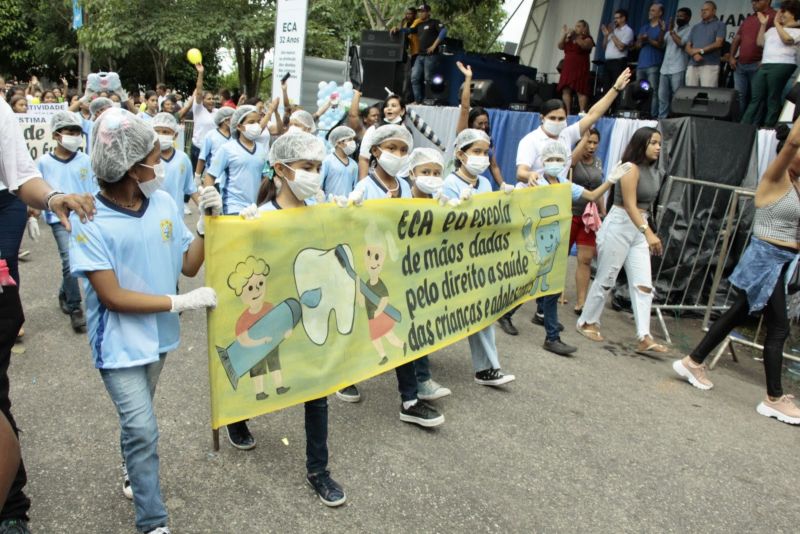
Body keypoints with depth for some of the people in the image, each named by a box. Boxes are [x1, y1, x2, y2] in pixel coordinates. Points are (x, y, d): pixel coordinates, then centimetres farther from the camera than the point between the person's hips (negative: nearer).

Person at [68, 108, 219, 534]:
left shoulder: (163, 203, -6)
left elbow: (189, 265, 0)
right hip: (120, 343, -5)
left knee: (137, 422, 24)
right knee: (144, 430, -6)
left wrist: (209, 221, -14)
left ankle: (132, 469, 51)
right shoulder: (90, 221, -20)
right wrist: (181, 302, -24)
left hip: (158, 334, 5)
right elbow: (112, 297, -21)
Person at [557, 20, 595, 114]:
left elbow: (584, 45, -19)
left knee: (581, 91, -12)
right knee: (566, 90, -2)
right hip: (568, 68, 6)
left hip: (580, 68, -6)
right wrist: (564, 35, -2)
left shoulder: (588, 39, 2)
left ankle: (582, 113, -16)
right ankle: (567, 113, -2)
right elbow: (560, 46, 8)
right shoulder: (569, 39, 18)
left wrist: (575, 37, -23)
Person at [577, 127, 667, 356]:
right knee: (605, 279, 3)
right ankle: (587, 322, 21)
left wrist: (647, 232, 19)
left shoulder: (653, 170, 10)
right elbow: (630, 205, -21)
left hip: (639, 227, 8)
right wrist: (649, 232, -30)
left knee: (643, 284, -1)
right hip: (619, 226, -8)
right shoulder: (631, 168, -14)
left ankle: (644, 339, -2)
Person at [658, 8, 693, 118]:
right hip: (665, 68, 6)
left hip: (678, 69, -6)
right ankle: (661, 119, 9)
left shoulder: (689, 30, 2)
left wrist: (672, 31, -6)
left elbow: (681, 43, -14)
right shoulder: (672, 30, 22)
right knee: (662, 96, 5)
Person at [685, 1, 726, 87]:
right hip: (692, 65, 4)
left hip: (710, 65, -4)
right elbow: (688, 47, 14)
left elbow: (718, 44, -4)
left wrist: (700, 50, -6)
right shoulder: (695, 27, 22)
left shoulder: (720, 25, 9)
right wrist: (694, 54, -7)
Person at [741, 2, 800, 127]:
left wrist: (777, 23, -5)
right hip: (764, 66, 6)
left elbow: (786, 39, -14)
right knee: (756, 98, 2)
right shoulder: (773, 29, 23)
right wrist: (763, 24, 14)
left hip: (782, 66, -6)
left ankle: (768, 128, -1)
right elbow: (760, 42, 20)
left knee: (773, 99, -5)